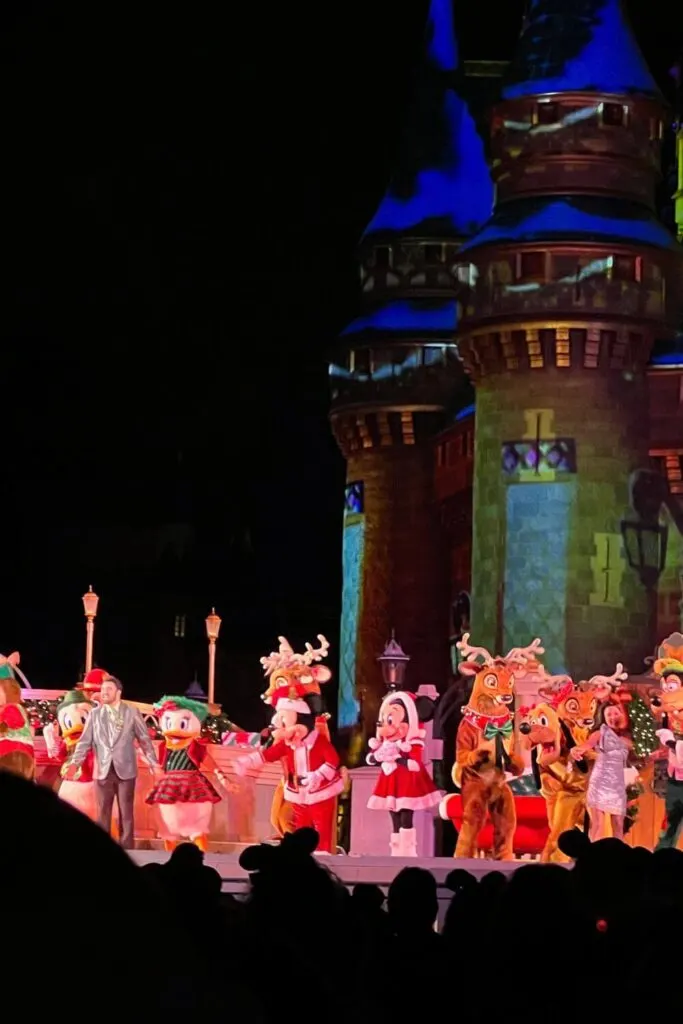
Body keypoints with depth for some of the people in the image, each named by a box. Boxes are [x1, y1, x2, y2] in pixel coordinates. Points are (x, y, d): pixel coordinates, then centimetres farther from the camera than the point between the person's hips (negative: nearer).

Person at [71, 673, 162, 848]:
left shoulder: (132, 713, 3)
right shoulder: (95, 714, 7)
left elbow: (145, 739, 3)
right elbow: (85, 741, 4)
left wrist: (154, 764, -8)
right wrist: (75, 763, -10)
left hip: (125, 771, -1)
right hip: (103, 771, 1)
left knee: (126, 814, 2)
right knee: (103, 814, 4)